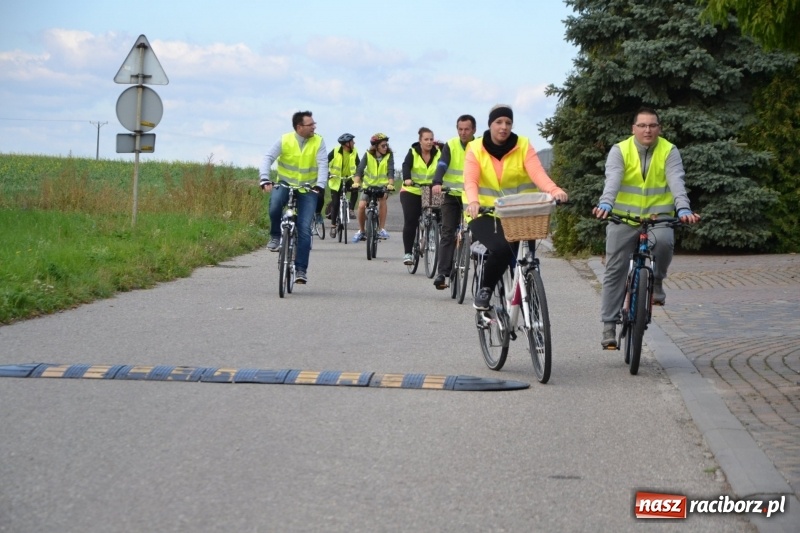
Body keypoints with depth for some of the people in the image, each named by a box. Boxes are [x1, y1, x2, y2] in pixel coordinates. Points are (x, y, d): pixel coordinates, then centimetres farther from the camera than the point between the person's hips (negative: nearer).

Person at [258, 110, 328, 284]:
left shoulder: (318, 142, -8)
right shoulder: (284, 140, -9)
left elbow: (323, 165, -16)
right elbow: (268, 158, -15)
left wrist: (320, 185, -33)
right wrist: (265, 180, -32)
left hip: (308, 189, 0)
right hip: (285, 184, 0)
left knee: (304, 229, -10)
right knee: (274, 206, -33)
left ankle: (301, 269, -3)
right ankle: (275, 236, -5)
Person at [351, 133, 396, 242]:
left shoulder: (389, 155, -12)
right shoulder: (368, 155, -12)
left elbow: (390, 170, -23)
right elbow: (360, 169, -22)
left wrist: (390, 184, -41)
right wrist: (356, 182, -39)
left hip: (383, 185, -1)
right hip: (369, 184, 1)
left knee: (382, 199, -30)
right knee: (361, 205, -14)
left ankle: (382, 229, -20)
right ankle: (361, 231, 9)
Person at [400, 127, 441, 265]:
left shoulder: (438, 153, -3)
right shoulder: (413, 152, -6)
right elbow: (406, 165, -20)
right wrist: (407, 179, -40)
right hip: (411, 191, -2)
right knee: (410, 222, -8)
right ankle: (407, 253, -4)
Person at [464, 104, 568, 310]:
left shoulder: (523, 145, -1)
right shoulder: (476, 148, -2)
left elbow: (537, 173, -16)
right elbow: (470, 180, -16)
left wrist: (554, 190, -36)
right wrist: (473, 201, -38)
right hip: (485, 215, -2)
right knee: (501, 248, -28)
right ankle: (485, 289, -2)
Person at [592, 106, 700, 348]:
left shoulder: (669, 151, -3)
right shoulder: (619, 150, -5)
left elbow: (676, 181, -18)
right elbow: (612, 180, -21)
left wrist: (683, 209, -36)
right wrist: (605, 205, -41)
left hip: (658, 216, 0)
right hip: (624, 218, 0)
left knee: (664, 241, -33)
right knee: (615, 271, 0)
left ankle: (655, 282, -4)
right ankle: (609, 325, 9)